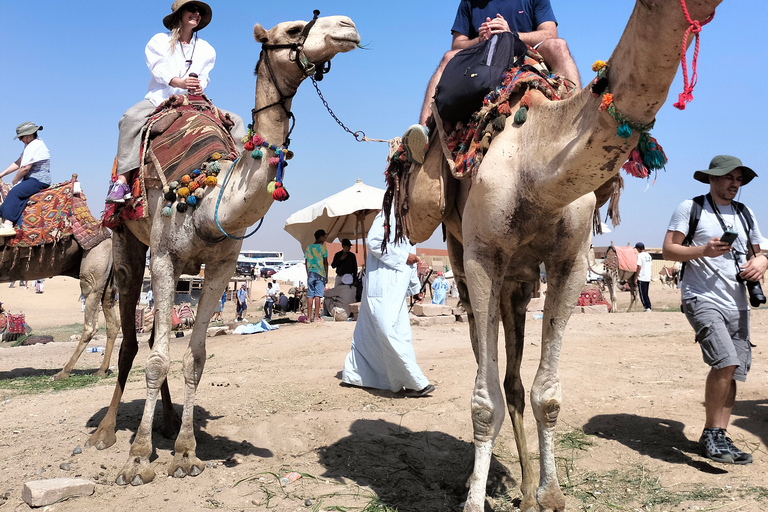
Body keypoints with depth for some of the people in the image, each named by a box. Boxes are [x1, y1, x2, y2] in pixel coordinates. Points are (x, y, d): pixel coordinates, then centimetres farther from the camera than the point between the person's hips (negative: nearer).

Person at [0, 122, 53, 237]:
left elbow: (25, 168, -17)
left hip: (39, 180, -11)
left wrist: (15, 180, -2)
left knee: (15, 192, -24)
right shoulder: (31, 145, 21)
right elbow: (18, 163, 21)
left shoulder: (34, 146, -14)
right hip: (32, 179, 11)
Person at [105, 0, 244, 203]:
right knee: (131, 117, -33)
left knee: (234, 120, -13)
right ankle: (122, 180, -38)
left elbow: (203, 76, 4)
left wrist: (199, 87, -22)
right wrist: (180, 82, -31)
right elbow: (159, 68, -10)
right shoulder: (159, 41, 7)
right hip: (159, 100, -3)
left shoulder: (206, 49, 16)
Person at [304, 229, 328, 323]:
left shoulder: (308, 247, 12)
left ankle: (309, 317, 3)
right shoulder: (322, 247, -2)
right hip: (320, 273, -4)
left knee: (310, 295, 4)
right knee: (318, 295, -5)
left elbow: (306, 262, 13)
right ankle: (316, 317, -5)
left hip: (310, 273, 4)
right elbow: (325, 262, -4)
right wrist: (326, 275, 1)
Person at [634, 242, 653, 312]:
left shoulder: (640, 255, -12)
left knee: (643, 294, -3)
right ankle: (649, 308, 12)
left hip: (641, 278, -8)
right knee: (646, 294, 15)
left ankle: (647, 308, -7)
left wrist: (636, 278, -11)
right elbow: (651, 266, 17)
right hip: (648, 278, 8)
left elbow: (639, 267, -16)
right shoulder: (648, 255, 12)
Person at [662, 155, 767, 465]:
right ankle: (713, 433, -7)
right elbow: (668, 250, -2)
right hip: (702, 298, -6)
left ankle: (715, 436, 16)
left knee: (733, 372, 4)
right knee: (725, 362, -21)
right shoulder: (690, 208, 3)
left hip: (737, 303, 6)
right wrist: (703, 250, -18)